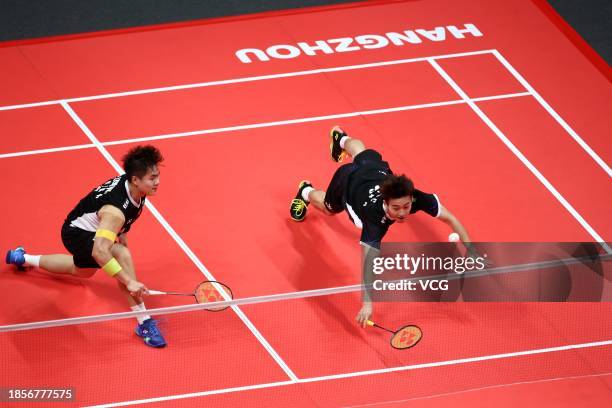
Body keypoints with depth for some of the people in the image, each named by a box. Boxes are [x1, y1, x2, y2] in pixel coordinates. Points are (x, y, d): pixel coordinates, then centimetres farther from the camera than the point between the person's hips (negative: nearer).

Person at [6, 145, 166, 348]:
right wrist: (128, 281, -54)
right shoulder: (116, 210, -42)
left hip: (93, 230, 10)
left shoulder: (131, 184, -16)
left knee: (83, 270, 39)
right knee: (122, 255, -37)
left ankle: (22, 258, 60)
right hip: (77, 234, -9)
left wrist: (121, 235, 13)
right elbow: (99, 251, -52)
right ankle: (144, 322, -32)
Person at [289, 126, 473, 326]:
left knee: (361, 154, 40)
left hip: (374, 169, 4)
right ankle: (306, 193, 61)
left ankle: (341, 138, 72)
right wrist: (367, 303, -60)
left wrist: (471, 251, -37)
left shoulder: (416, 198, -42)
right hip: (347, 179, -4)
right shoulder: (376, 219, -50)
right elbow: (368, 258, -52)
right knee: (329, 208, 30)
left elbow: (450, 219, -29)